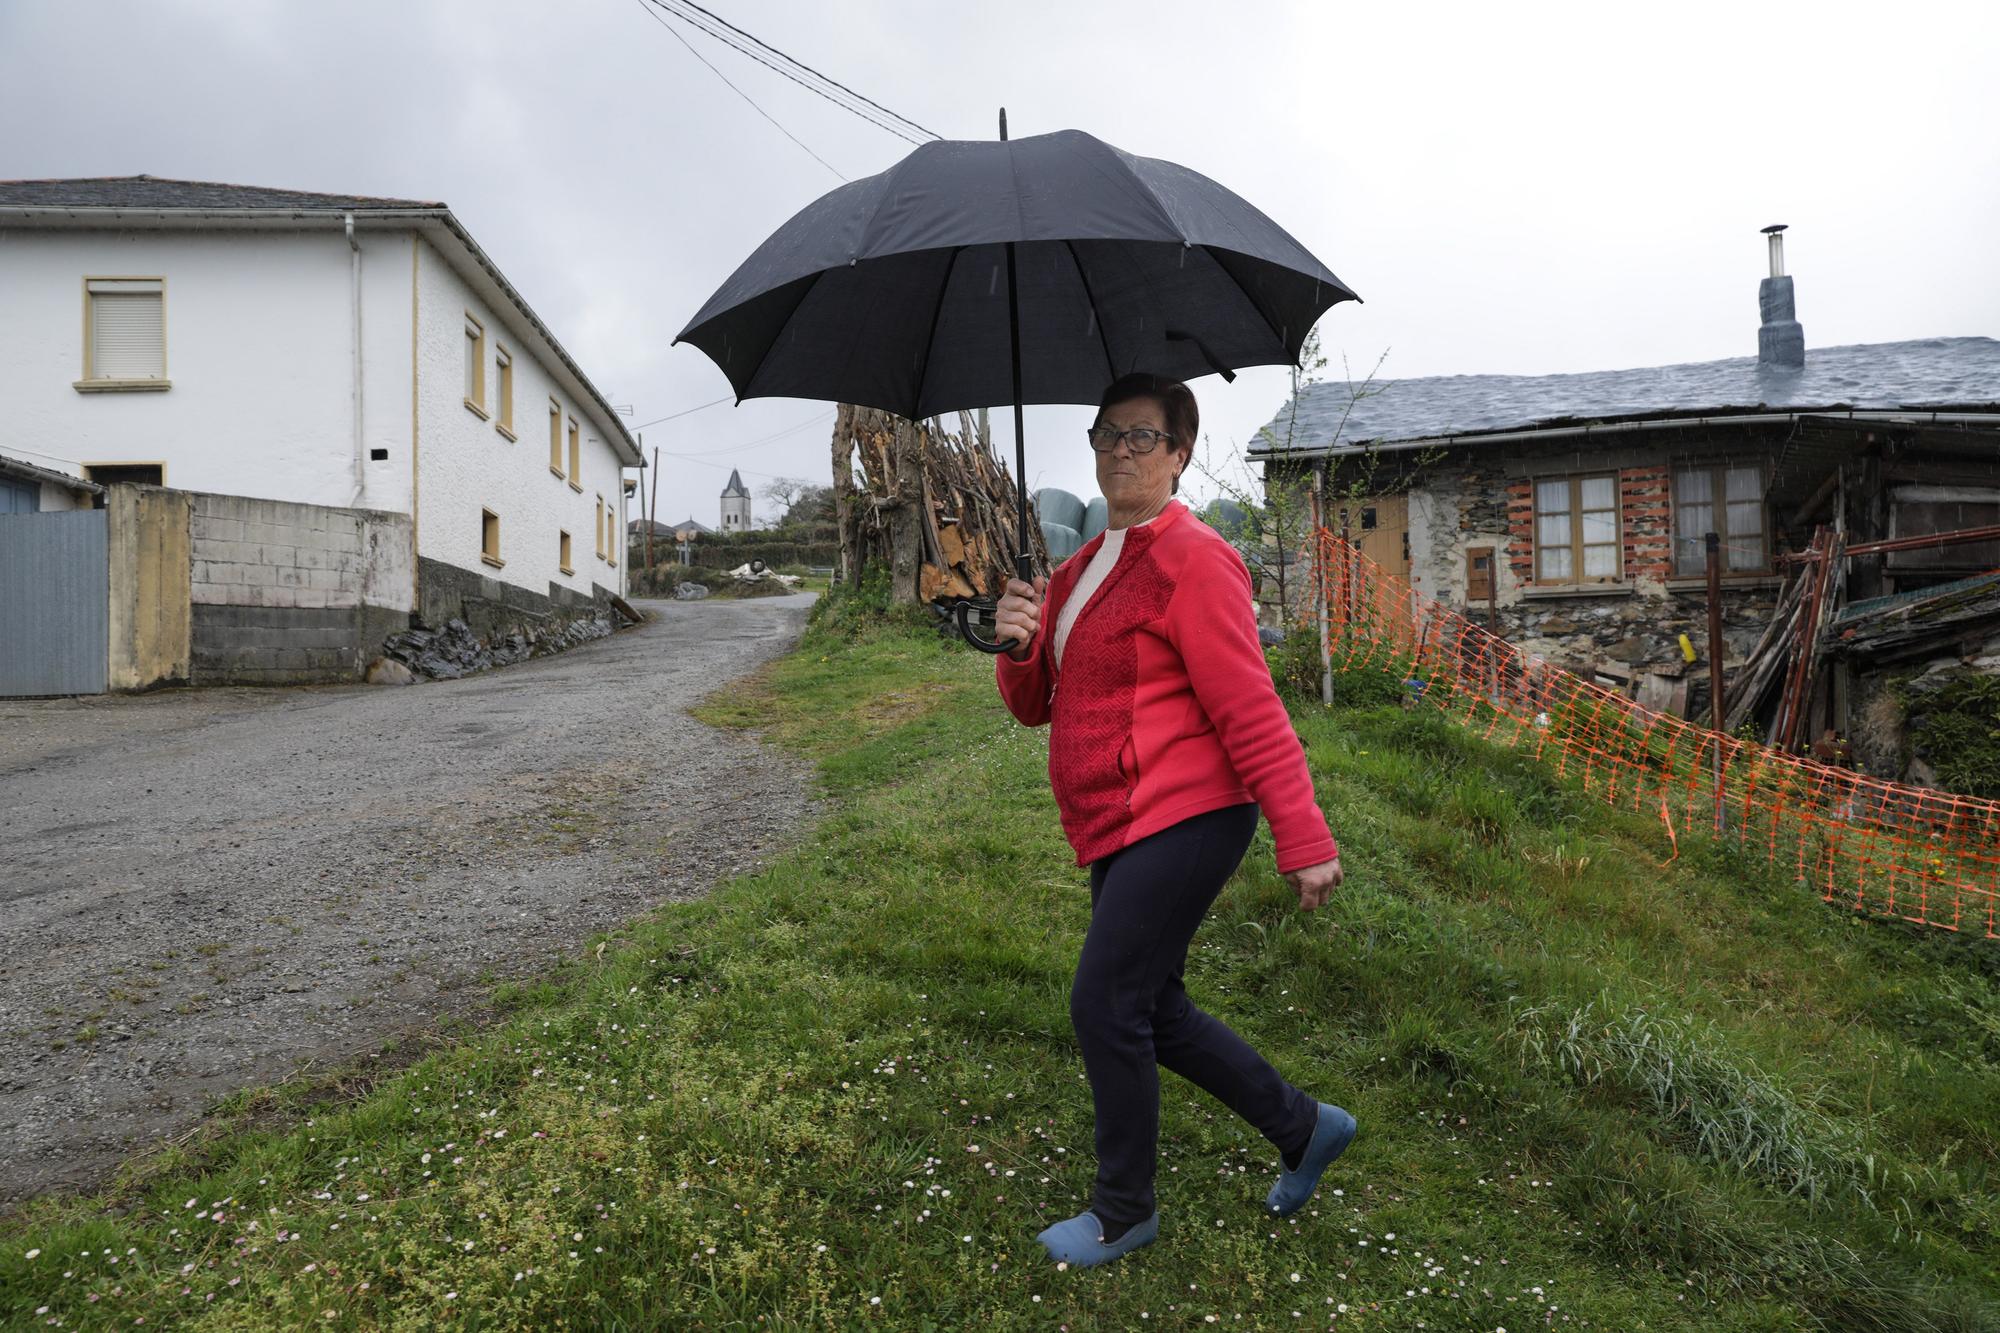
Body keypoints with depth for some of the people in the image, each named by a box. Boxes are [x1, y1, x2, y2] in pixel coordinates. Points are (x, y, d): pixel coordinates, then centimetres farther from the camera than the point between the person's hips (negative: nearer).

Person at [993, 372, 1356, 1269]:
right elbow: (1035, 706, 15)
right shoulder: (1078, 572, 14)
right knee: (1153, 1010, 15)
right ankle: (1303, 1128, 33)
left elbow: (1250, 712, -16)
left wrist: (1304, 841, -17)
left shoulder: (1192, 561, -12)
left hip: (1182, 822, -9)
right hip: (1119, 829, 9)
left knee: (1106, 1006, -5)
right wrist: (1017, 647, -7)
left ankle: (1124, 1213, 17)